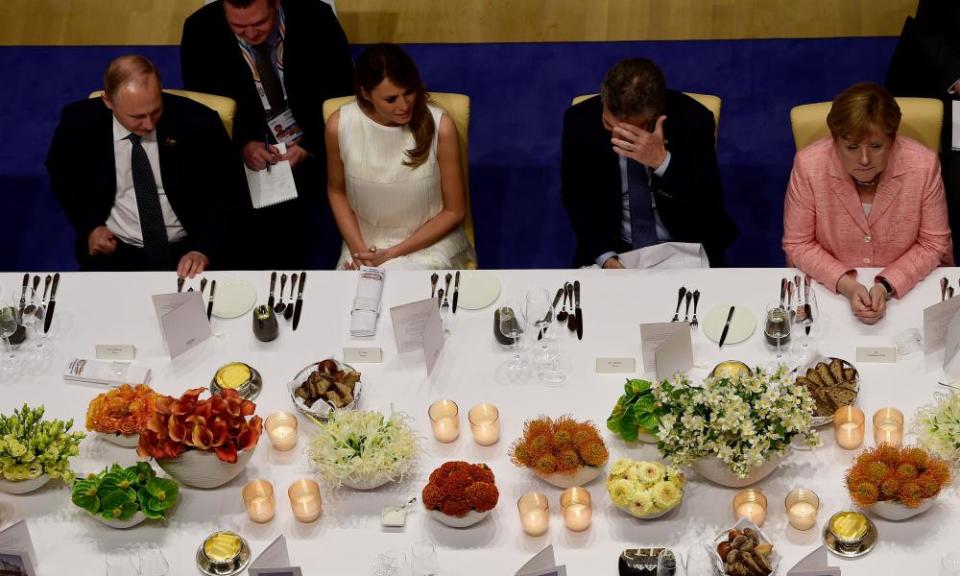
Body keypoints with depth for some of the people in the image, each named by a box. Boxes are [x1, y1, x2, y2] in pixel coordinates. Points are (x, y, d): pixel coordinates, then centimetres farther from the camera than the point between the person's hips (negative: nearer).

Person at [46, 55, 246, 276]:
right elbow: (62, 175, 13)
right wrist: (90, 226, -2)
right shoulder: (80, 123, -8)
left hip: (186, 250, -1)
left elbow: (229, 192, -2)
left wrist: (204, 250, -17)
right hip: (115, 249, 1)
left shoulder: (198, 122, -13)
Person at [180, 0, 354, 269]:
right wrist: (242, 145, -19)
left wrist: (309, 146, -18)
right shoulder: (201, 30, -11)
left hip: (314, 154, 0)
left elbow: (341, 94, -4)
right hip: (245, 160, 0)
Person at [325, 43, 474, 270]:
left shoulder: (439, 126, -18)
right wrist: (357, 248, -6)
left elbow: (454, 211, -7)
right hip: (366, 243, 2)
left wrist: (392, 255, -12)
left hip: (429, 242, -2)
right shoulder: (339, 126, -12)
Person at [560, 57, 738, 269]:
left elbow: (711, 206, -17)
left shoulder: (692, 119, -17)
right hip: (614, 247, 1)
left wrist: (662, 161, -30)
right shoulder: (580, 120, -13)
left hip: (683, 247, -1)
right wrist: (604, 256, -15)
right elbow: (575, 196, -1)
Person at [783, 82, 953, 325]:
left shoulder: (923, 165, -15)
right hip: (830, 286, 0)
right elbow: (798, 244, -6)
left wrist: (887, 286, -19)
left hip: (908, 287, 1)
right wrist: (846, 285, -20)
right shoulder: (808, 165, -16)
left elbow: (933, 244, -4)